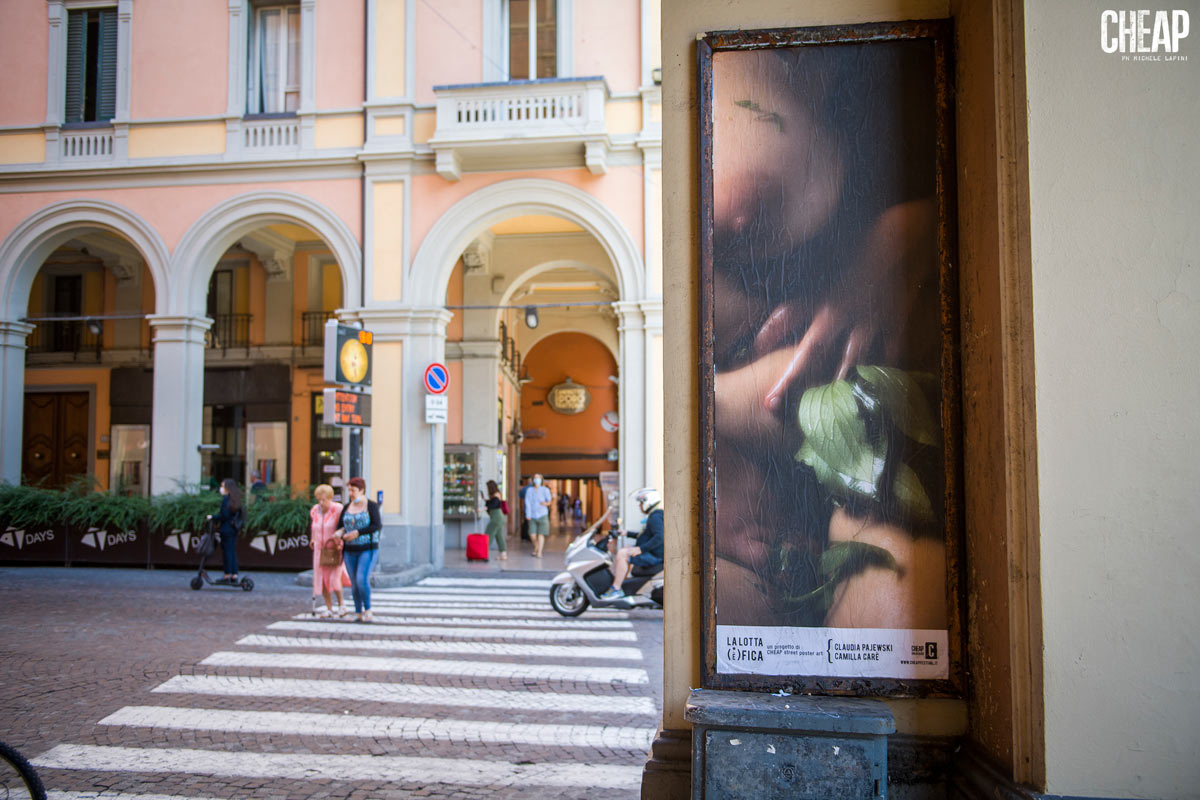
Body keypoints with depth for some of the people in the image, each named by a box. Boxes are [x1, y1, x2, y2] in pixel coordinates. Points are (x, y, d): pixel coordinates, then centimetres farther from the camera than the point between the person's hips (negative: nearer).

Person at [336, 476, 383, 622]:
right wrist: (341, 532, -15)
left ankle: (367, 609, 0)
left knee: (362, 580, -19)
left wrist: (357, 533, -24)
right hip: (350, 550, 5)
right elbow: (340, 527, 10)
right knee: (354, 583, 4)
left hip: (368, 549, -5)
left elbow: (377, 525, -18)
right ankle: (358, 613, 16)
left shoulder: (372, 505, -9)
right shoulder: (347, 507, 7)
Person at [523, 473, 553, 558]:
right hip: (533, 516, 1)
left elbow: (549, 501, -5)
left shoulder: (545, 490, -3)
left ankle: (539, 553, -4)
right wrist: (528, 515, -14)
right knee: (532, 535, -4)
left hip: (542, 515, -1)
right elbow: (527, 503, -5)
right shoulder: (529, 490, 0)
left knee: (541, 534, -6)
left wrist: (546, 503, -29)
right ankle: (536, 548, 26)